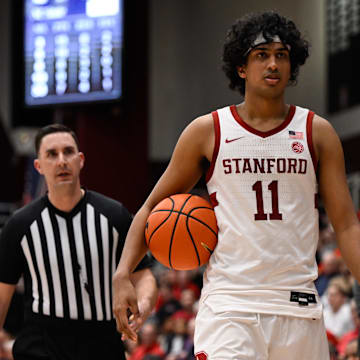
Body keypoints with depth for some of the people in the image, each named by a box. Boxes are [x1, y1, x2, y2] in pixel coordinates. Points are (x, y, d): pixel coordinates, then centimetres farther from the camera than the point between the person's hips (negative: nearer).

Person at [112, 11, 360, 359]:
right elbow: (153, 206, 11)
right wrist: (123, 274, -3)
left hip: (299, 307, 2)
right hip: (228, 302, -2)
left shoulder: (317, 133, 8)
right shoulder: (206, 131, 5)